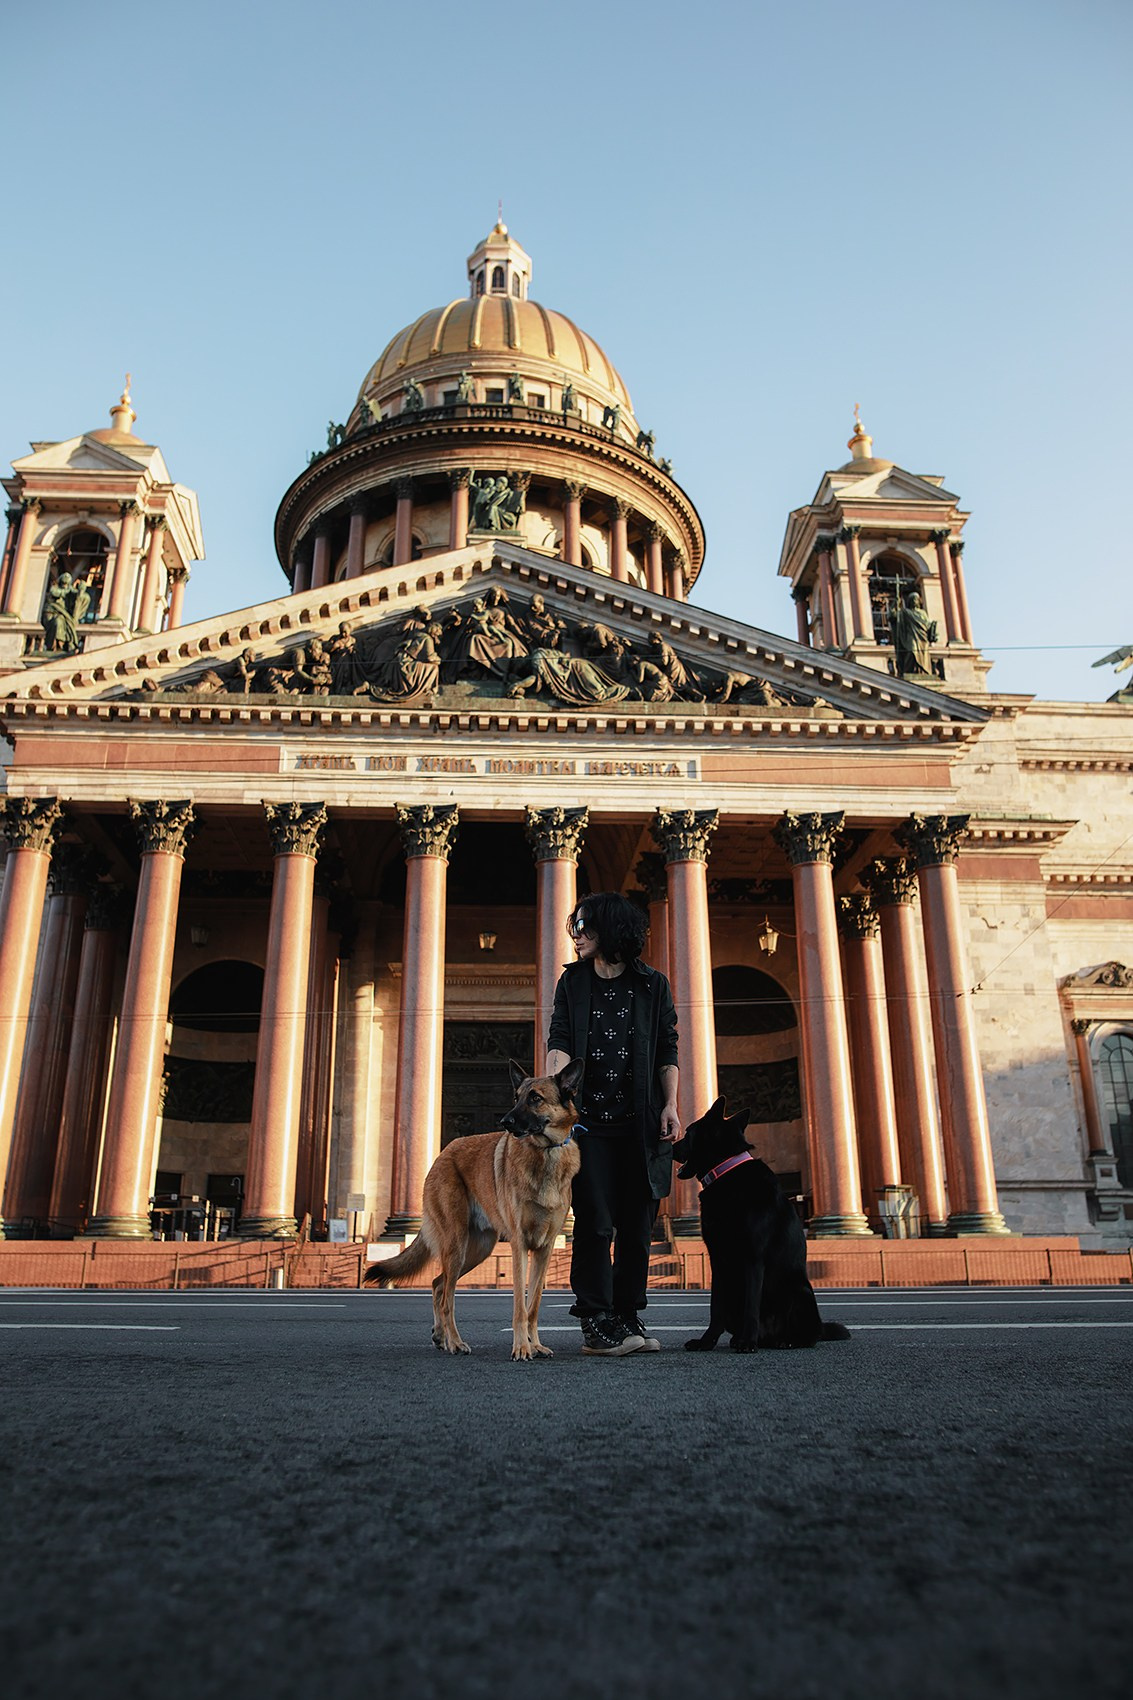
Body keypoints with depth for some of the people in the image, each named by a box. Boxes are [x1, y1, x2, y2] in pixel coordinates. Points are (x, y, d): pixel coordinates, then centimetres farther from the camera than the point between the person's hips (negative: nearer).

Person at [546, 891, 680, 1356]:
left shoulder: (652, 985, 9)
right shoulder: (572, 982, 11)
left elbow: (667, 1051, 9)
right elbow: (560, 1042, 1)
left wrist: (671, 1105, -2)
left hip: (641, 1123, 0)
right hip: (589, 1121, 0)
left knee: (636, 1224, 4)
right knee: (595, 1222, -5)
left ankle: (628, 1318, 14)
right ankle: (597, 1323, 1)